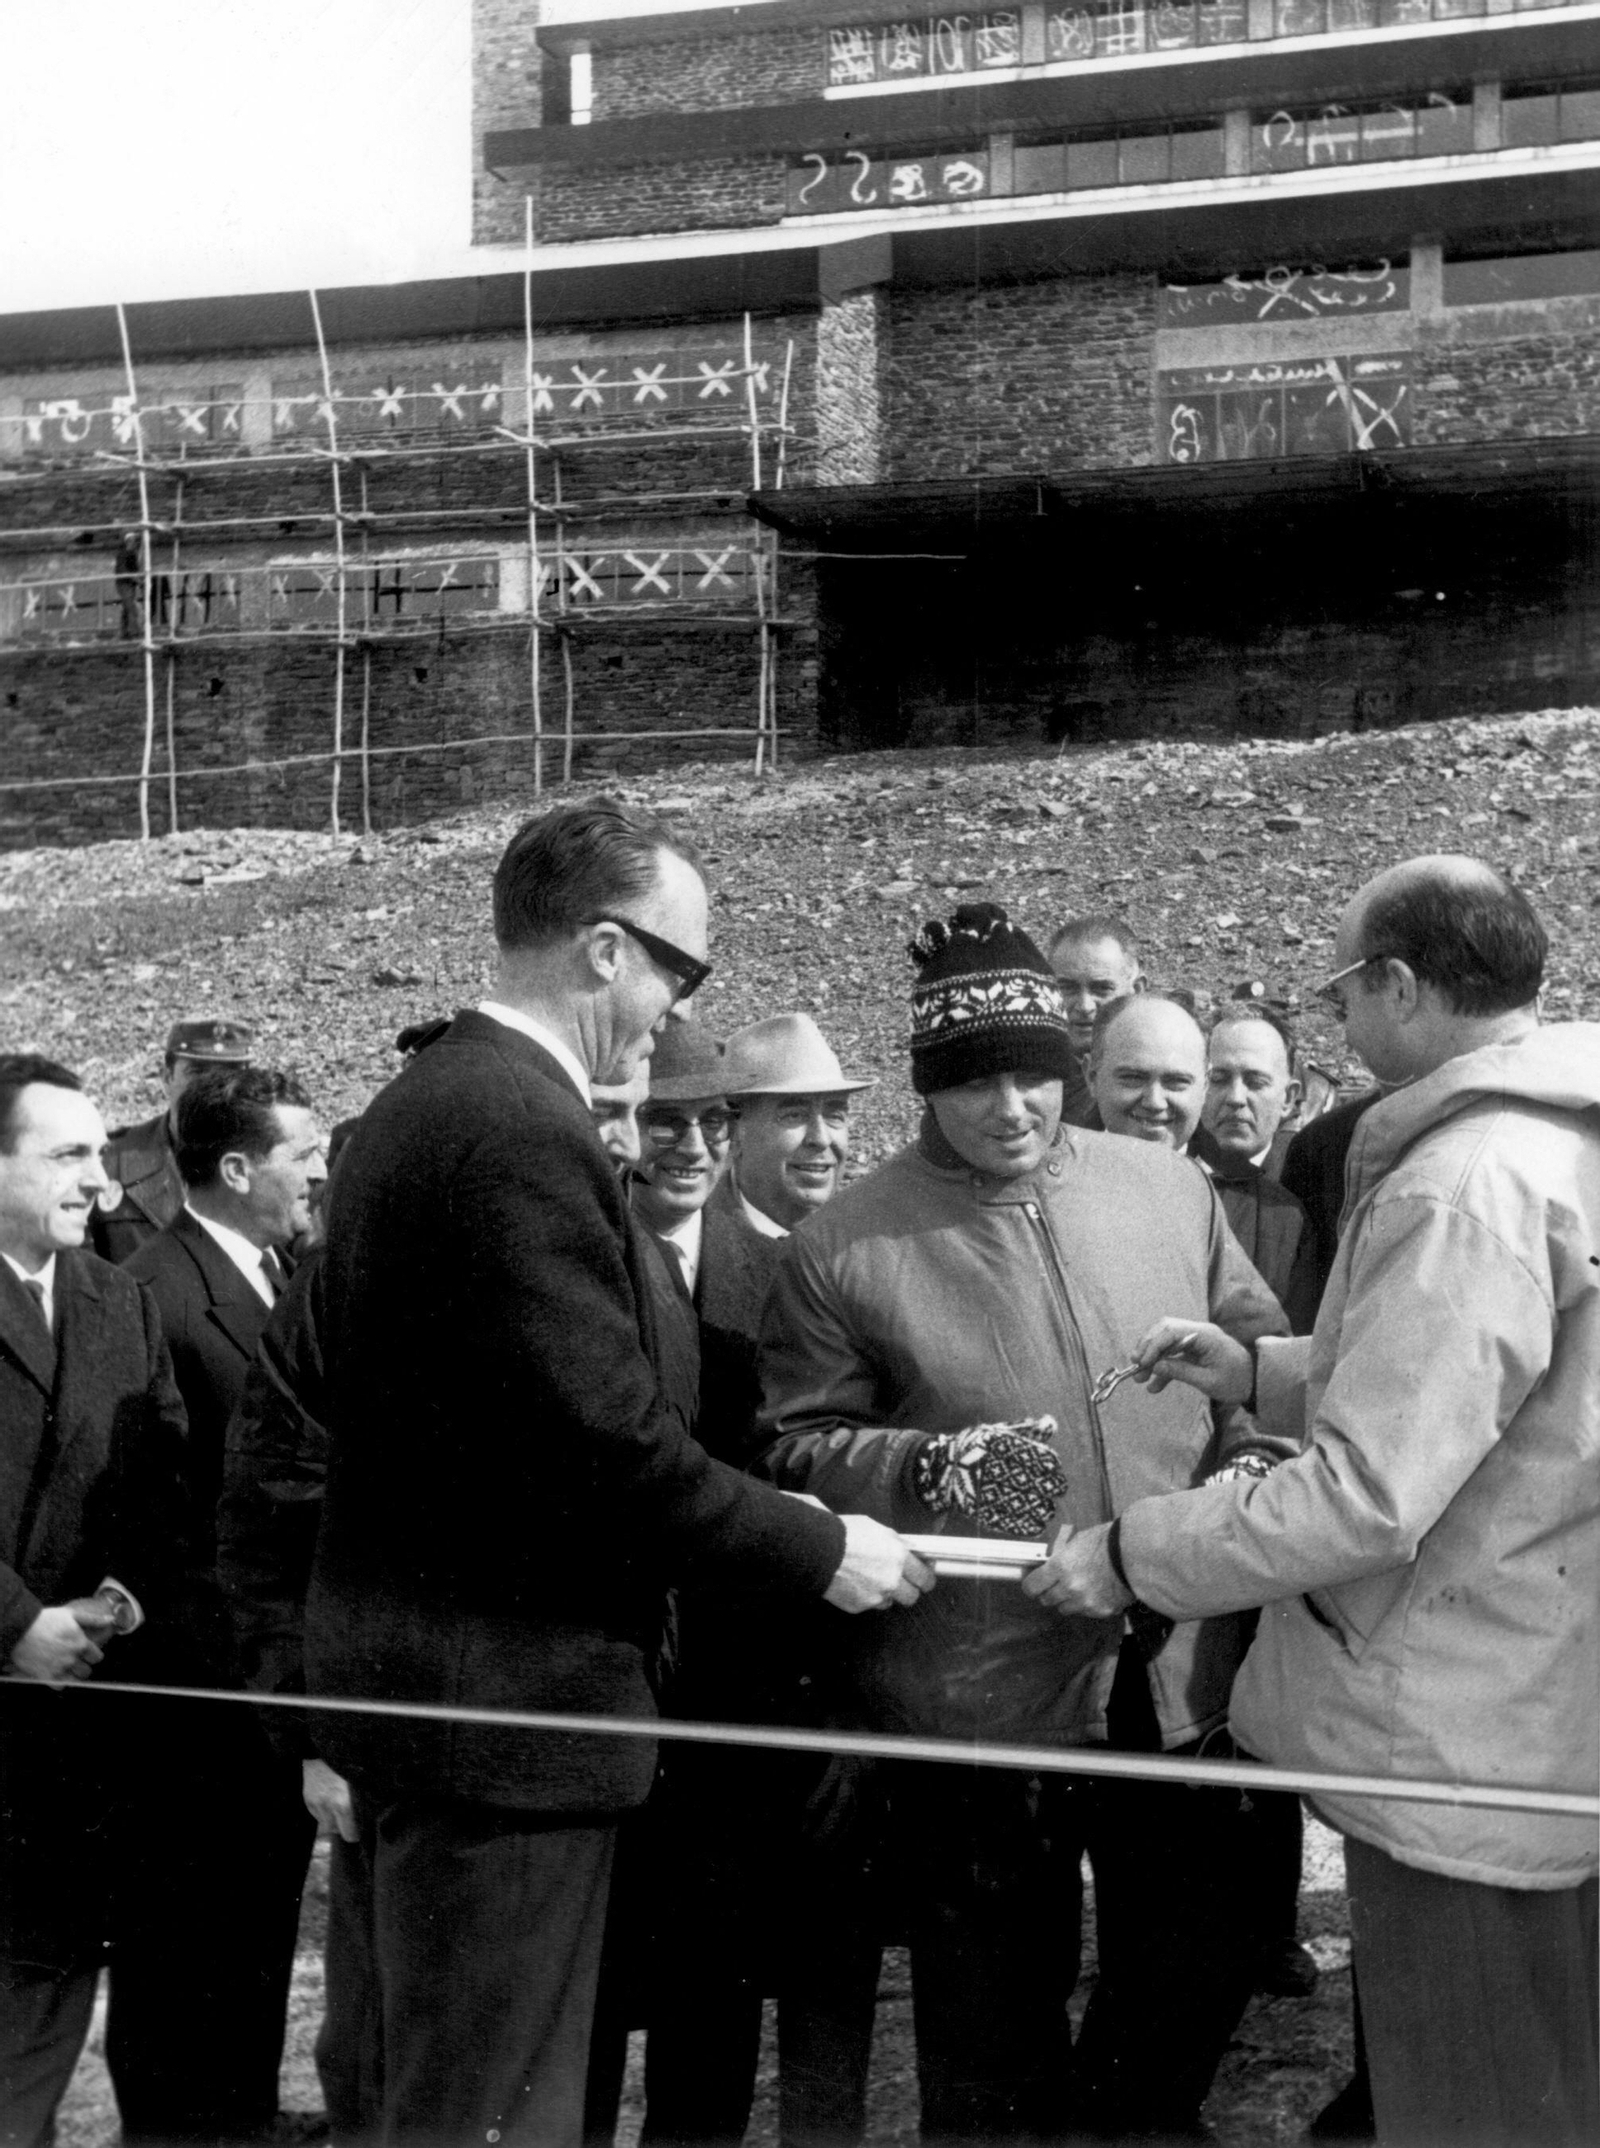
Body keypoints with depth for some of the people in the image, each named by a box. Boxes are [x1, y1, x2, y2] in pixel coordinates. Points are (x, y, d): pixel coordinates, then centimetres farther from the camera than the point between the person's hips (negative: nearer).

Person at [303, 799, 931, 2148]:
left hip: (412, 1665, 10)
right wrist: (819, 1550, -11)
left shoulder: (416, 1103, 12)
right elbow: (606, 1438, -23)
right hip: (503, 1690, -10)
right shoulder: (522, 1130, -20)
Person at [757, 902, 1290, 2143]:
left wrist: (1247, 1468, -6)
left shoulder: (1170, 1189, 5)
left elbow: (1261, 1354, 13)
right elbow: (799, 1450, -3)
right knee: (994, 2038, 10)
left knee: (1200, 1972, 17)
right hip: (974, 1701, -3)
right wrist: (928, 1469, -21)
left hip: (1175, 1670, 4)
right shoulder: (841, 1249, -6)